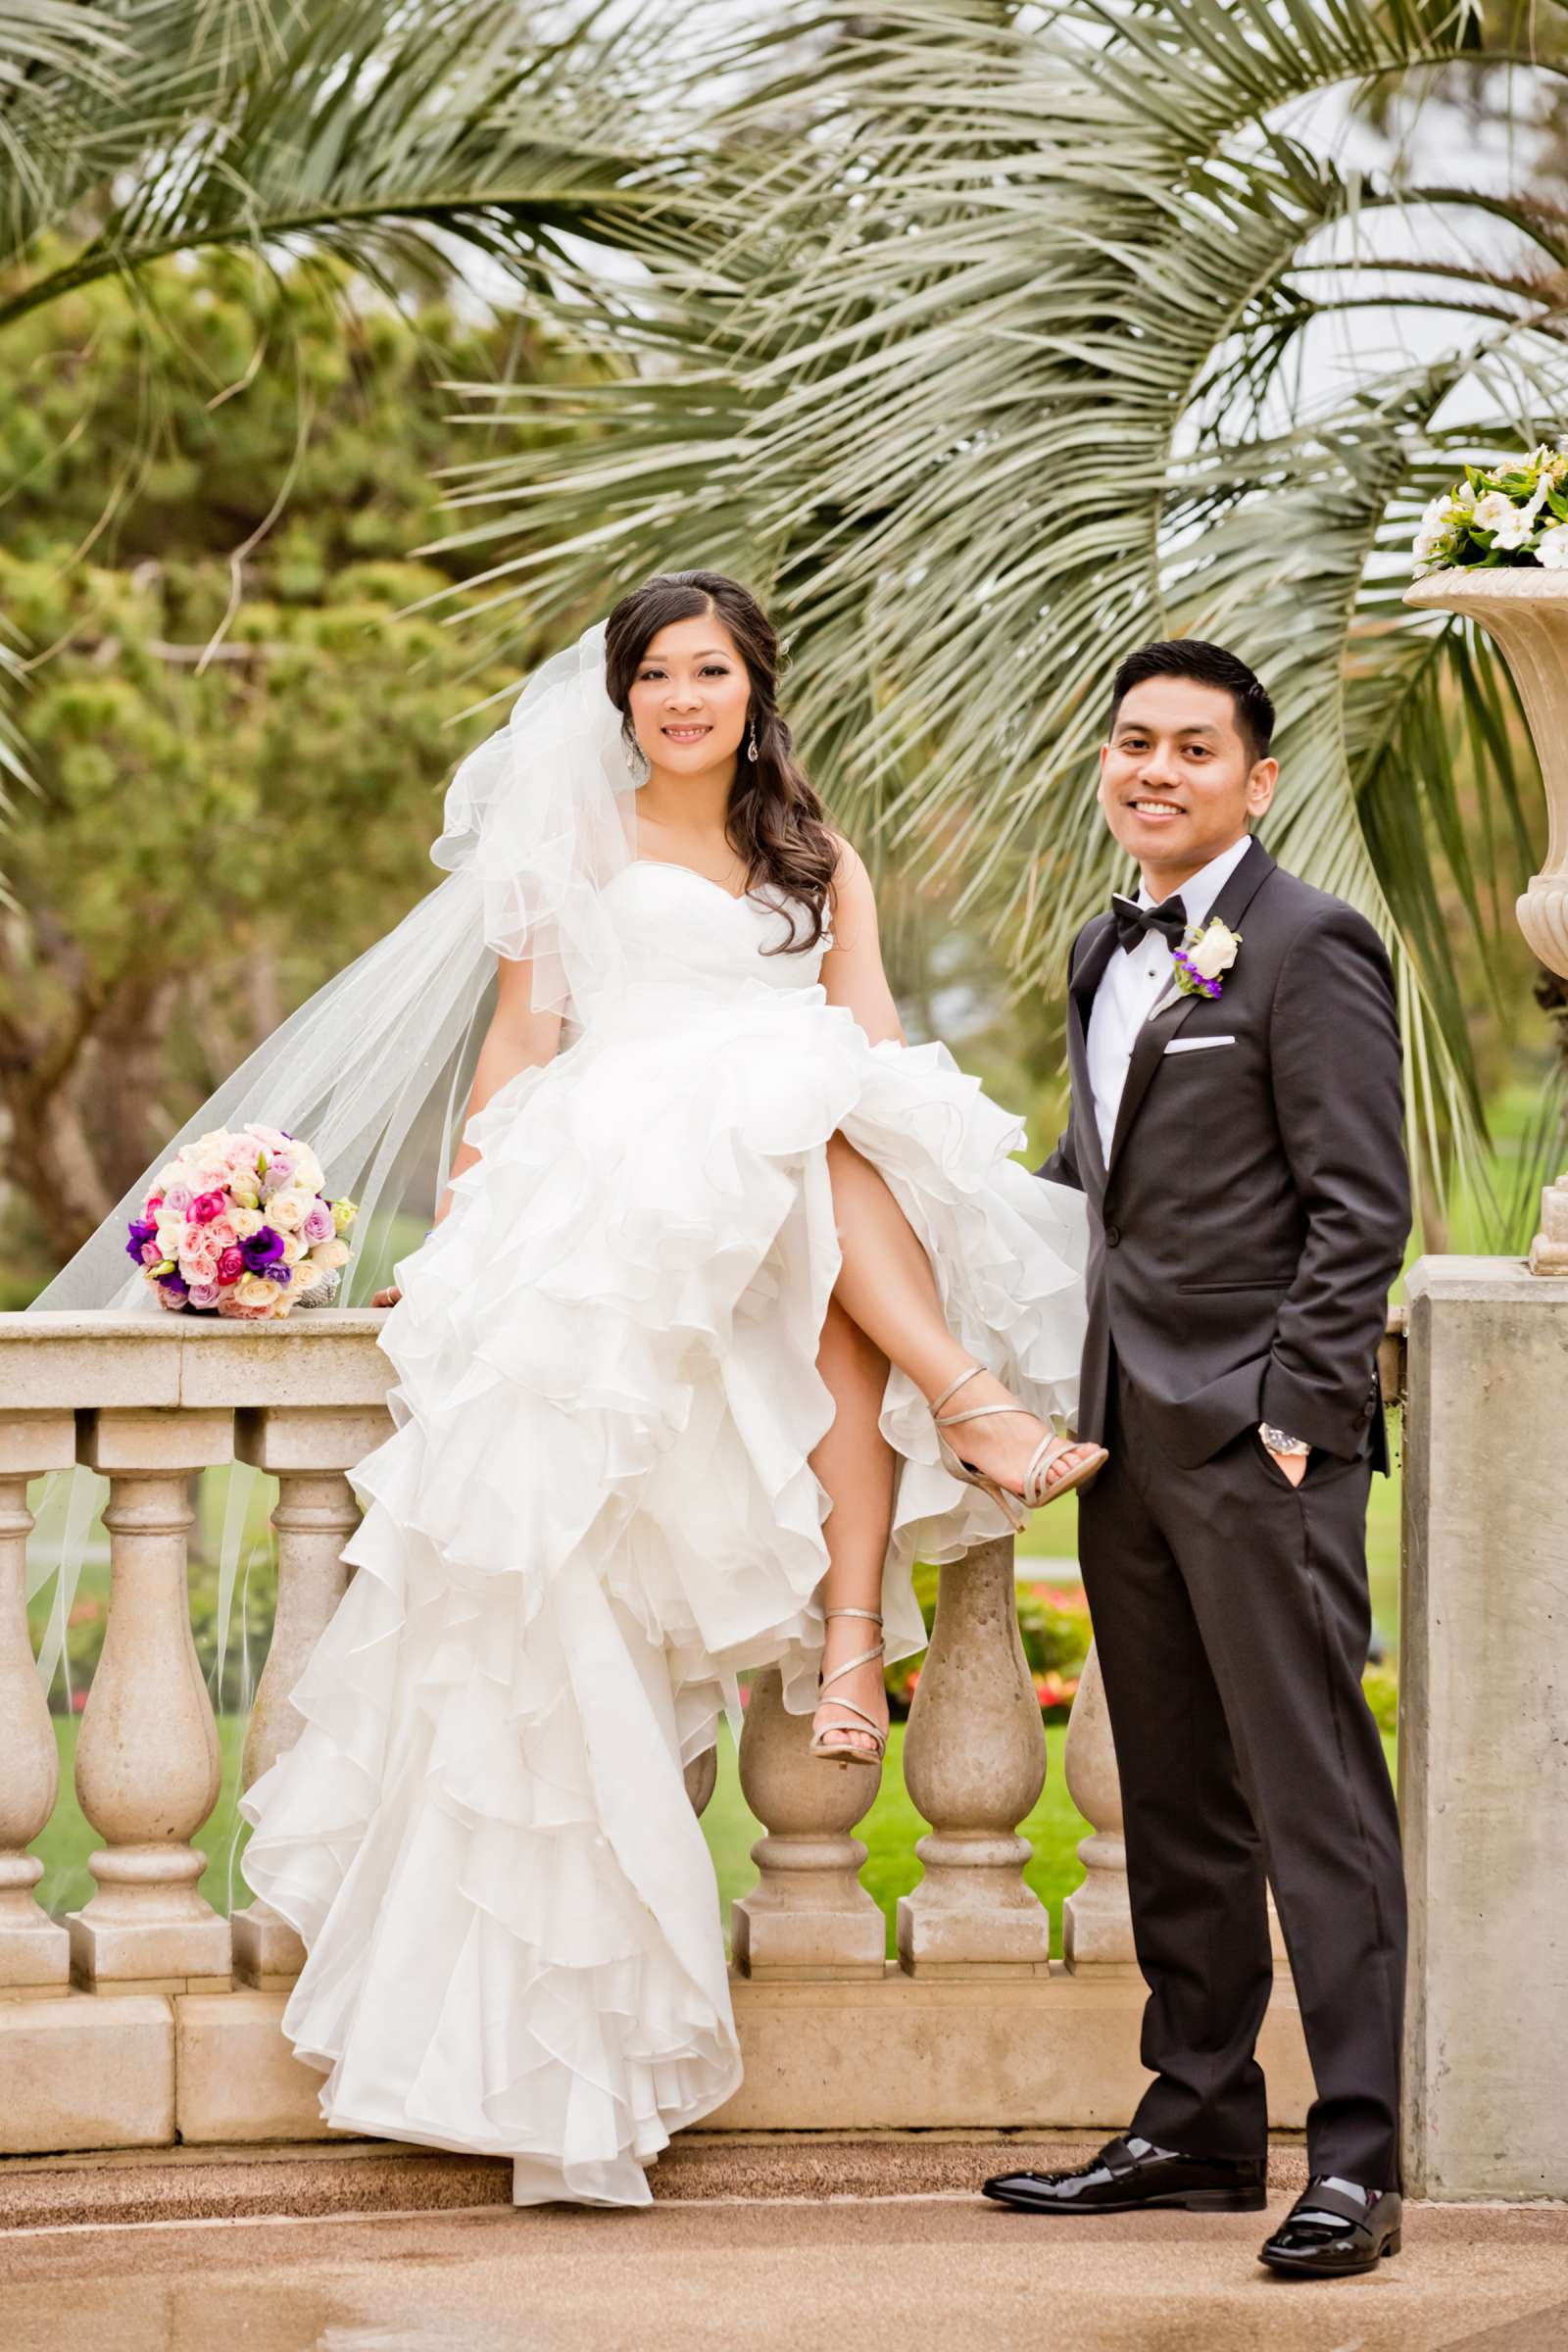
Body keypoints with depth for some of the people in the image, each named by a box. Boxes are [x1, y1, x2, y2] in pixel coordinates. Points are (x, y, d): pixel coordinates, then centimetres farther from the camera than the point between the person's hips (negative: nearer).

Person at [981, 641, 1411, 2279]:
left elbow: (1359, 1209, -13)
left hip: (1257, 1432, -8)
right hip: (1131, 1435, 8)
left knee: (1312, 1789, -8)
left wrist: (1300, 1417, -17)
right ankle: (1199, 2123, 20)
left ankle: (1355, 2158, -6)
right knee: (1175, 1801, 12)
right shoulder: (1107, 957, 17)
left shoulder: (1308, 949, -8)